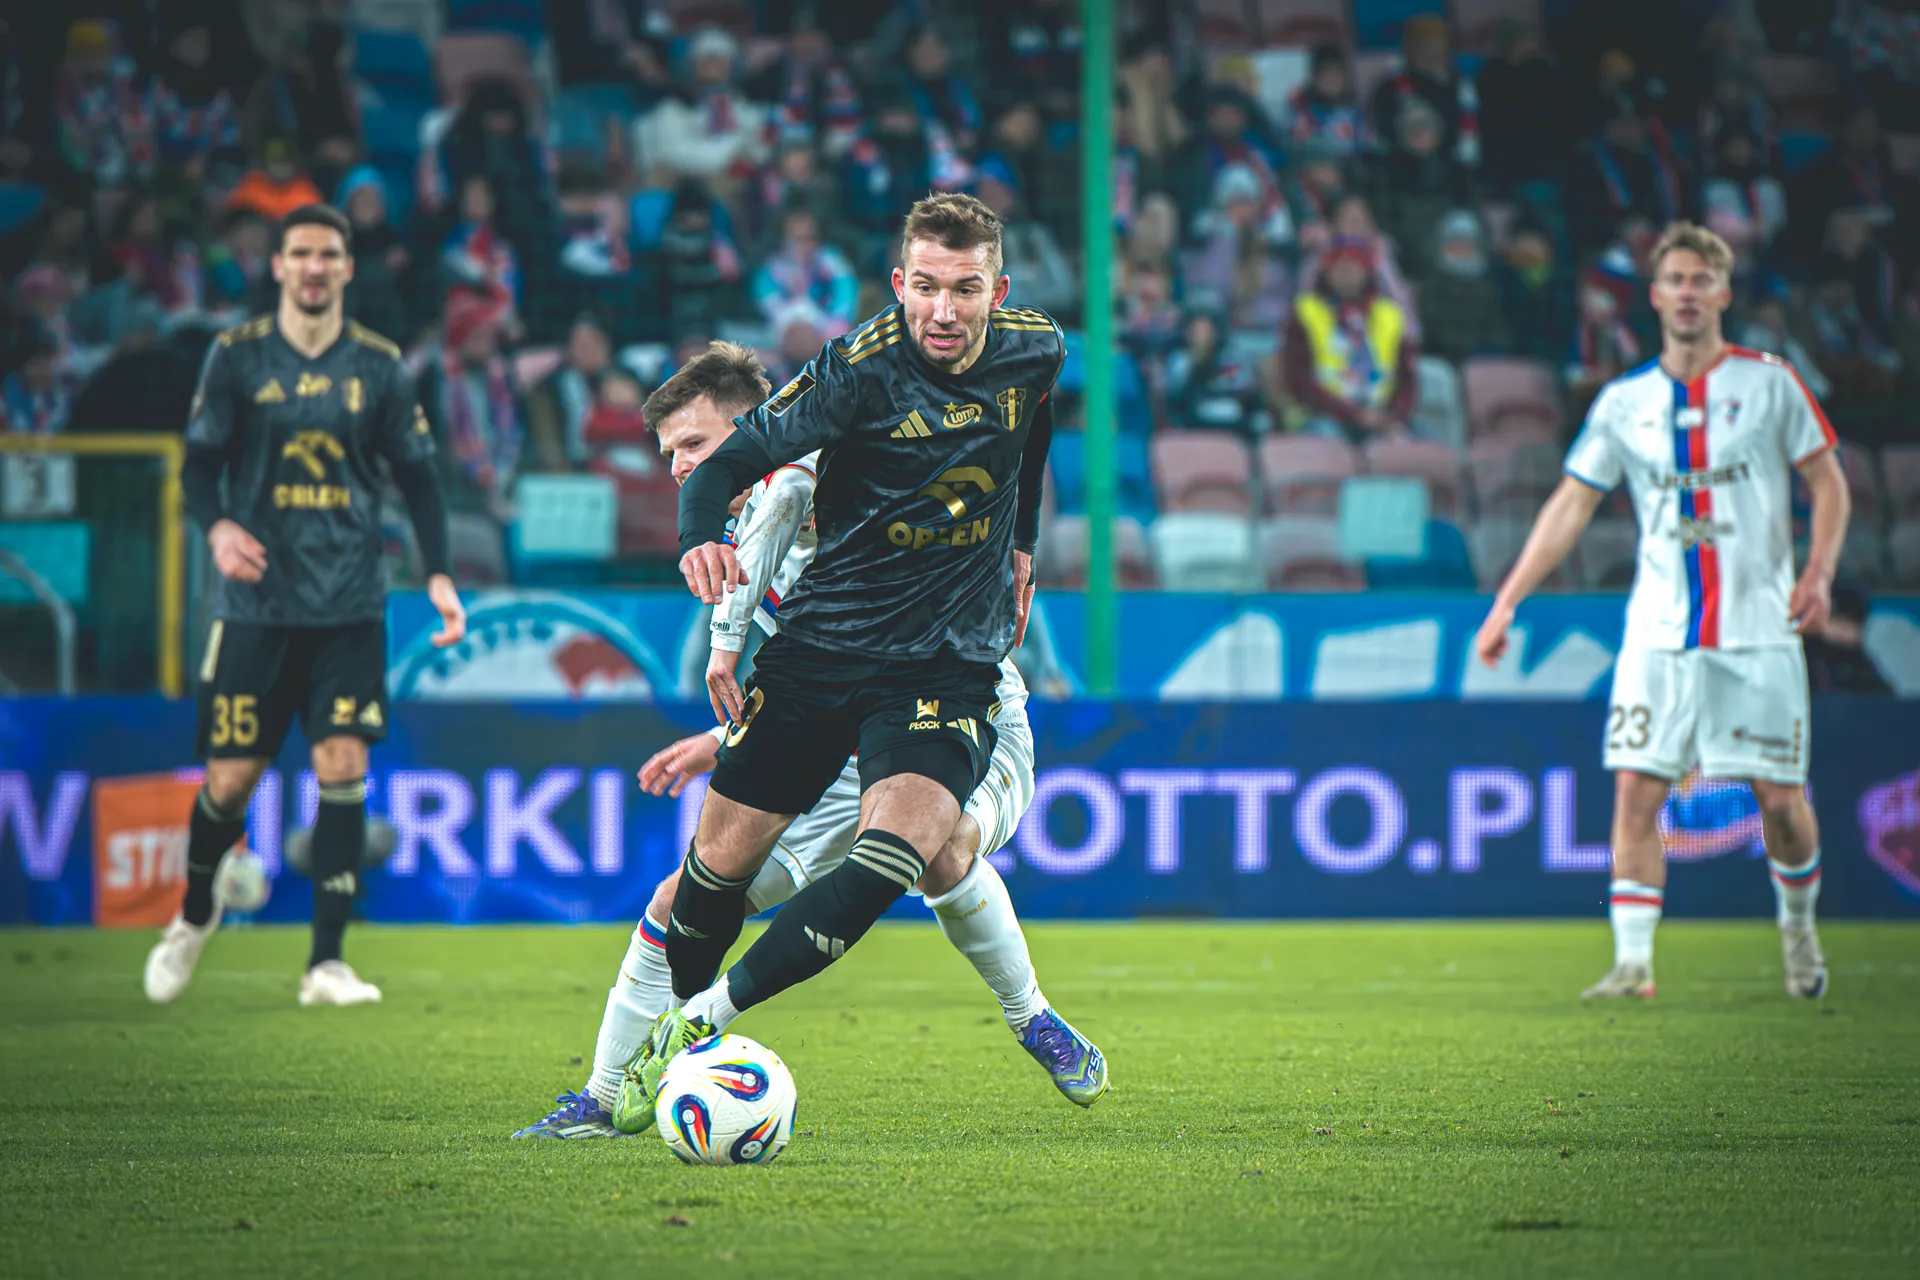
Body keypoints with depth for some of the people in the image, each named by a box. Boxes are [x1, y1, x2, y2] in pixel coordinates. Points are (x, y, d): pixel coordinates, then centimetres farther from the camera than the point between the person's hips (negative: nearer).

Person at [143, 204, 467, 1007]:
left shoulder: (377, 365, 5)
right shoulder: (238, 356, 1)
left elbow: (416, 475, 10)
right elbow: (198, 463, 2)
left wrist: (438, 573, 0)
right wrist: (217, 527, -19)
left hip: (349, 607, 1)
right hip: (256, 603, -1)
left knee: (342, 766, -10)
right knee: (231, 776, -1)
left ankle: (326, 961, -5)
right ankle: (194, 914, 29)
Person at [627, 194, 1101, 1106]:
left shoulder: (1036, 354, -1)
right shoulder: (860, 369, -15)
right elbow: (730, 458, -16)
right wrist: (702, 541, -36)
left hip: (952, 662, 1)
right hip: (822, 644, -1)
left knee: (904, 843, -24)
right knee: (725, 853, 1)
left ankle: (703, 1017, -19)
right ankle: (656, 1052, 28)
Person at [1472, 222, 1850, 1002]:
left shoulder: (1768, 383, 1)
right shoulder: (1624, 402, 7)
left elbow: (1828, 482, 5)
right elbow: (1571, 504, 9)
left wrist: (1819, 573, -11)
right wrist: (1508, 600, 2)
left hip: (1759, 630, -2)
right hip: (1659, 635, 2)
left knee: (1780, 799, 0)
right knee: (1635, 790, -10)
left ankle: (1798, 929, 26)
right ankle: (1633, 961, -8)